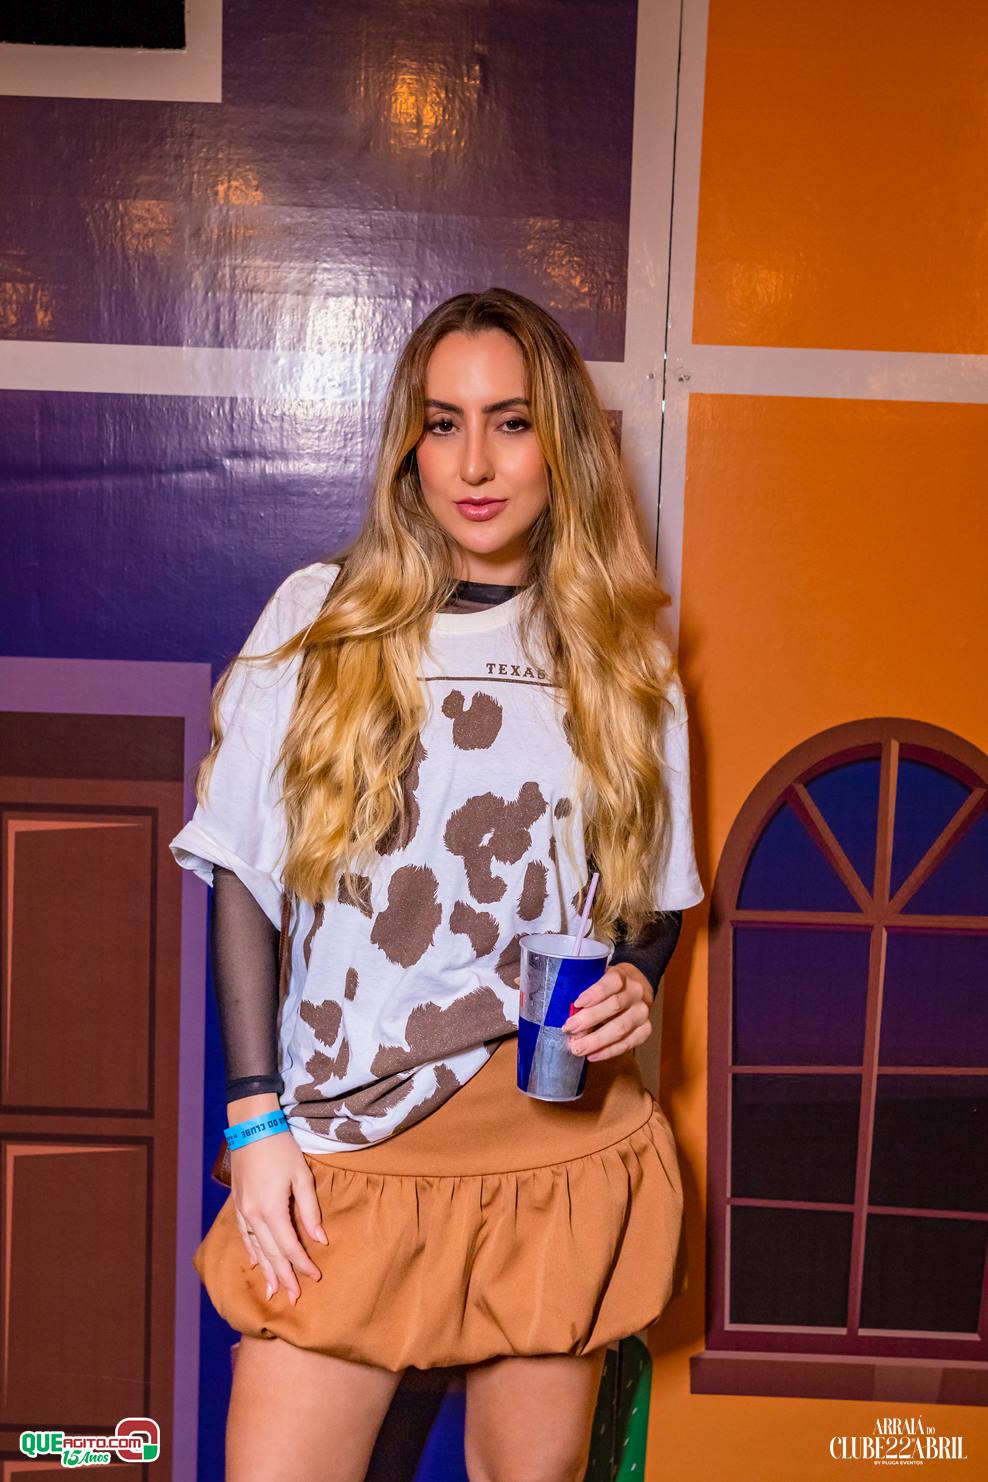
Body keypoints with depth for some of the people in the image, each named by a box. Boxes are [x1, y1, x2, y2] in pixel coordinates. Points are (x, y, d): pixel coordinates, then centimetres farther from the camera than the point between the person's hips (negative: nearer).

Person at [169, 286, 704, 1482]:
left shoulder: (622, 655, 7)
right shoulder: (321, 620, 1)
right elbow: (243, 872, 1)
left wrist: (636, 985, -5)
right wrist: (256, 1117, -4)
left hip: (561, 1138, 2)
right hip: (345, 1152, -1)